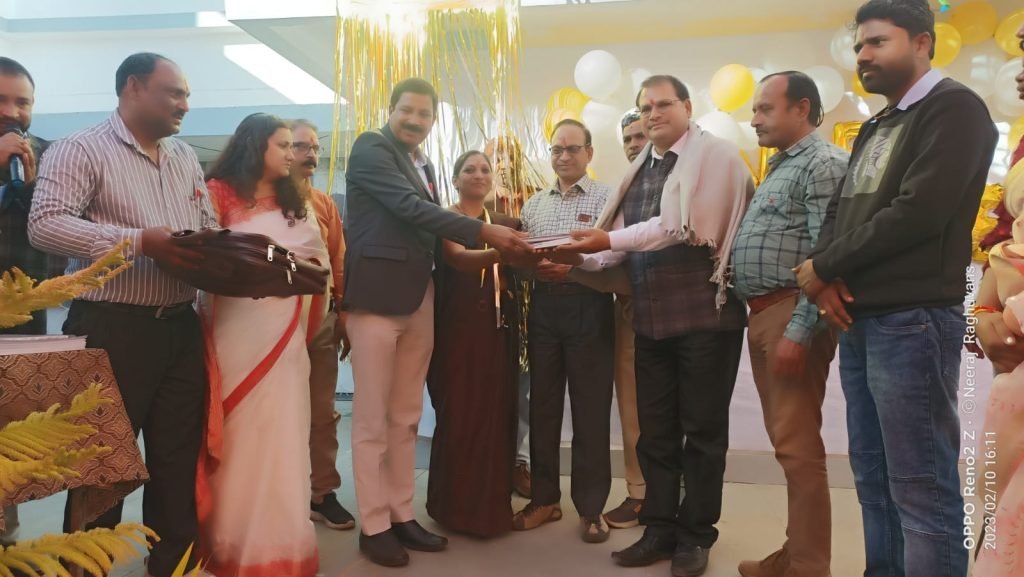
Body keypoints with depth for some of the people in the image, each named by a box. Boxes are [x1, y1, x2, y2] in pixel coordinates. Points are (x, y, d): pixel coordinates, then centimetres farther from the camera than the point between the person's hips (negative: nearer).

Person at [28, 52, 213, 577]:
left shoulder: (186, 159, 16)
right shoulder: (83, 150, -5)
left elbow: (209, 228, 18)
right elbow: (44, 224, -17)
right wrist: (140, 242, -23)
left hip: (181, 328, 6)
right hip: (112, 330, -6)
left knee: (180, 460, 13)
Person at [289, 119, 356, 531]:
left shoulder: (326, 204, 13)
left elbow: (339, 263, 12)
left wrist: (344, 317, 8)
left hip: (324, 315, 4)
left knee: (323, 410, 9)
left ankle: (323, 493, 19)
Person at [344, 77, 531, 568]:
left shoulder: (424, 165, 19)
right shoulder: (370, 147, -3)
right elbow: (408, 207, -16)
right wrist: (483, 231, -19)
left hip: (419, 298, 7)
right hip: (377, 295, -7)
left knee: (405, 418, 11)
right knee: (373, 418, 1)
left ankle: (402, 516, 21)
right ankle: (374, 526, 11)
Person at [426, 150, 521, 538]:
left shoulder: (506, 224, 17)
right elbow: (458, 258, -21)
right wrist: (500, 252, -38)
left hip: (500, 327, 5)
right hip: (459, 326, -5)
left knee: (497, 413, 7)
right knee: (460, 414, -2)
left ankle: (492, 506, 19)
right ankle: (457, 507, 13)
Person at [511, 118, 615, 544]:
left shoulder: (607, 198, 0)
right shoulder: (533, 204, 15)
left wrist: (575, 269, -22)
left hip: (589, 307, -4)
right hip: (543, 307, 5)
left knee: (590, 407, 2)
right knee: (543, 402, 10)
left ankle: (591, 506, 15)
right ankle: (545, 497, 24)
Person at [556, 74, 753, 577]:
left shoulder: (713, 155, -5)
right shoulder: (639, 169, 14)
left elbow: (682, 226, -17)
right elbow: (623, 243, 9)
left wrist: (609, 238, -18)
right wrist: (584, 259, -8)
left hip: (704, 313, -6)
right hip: (652, 316, 6)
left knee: (702, 429, 5)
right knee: (654, 429, 12)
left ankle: (695, 535, 19)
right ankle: (660, 529, 25)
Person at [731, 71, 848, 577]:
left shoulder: (824, 164, -9)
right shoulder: (780, 168, 22)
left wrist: (799, 331, -22)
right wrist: (763, 322, 14)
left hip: (790, 316, -10)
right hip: (762, 315, 10)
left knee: (797, 444, -6)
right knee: (784, 440, 14)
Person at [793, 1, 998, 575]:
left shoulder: (954, 108, -4)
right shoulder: (875, 129, 22)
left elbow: (918, 212, -17)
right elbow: (839, 212, 17)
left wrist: (821, 267, -8)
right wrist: (827, 279, -4)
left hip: (913, 321, -8)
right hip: (859, 321, 8)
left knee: (921, 488, -3)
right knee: (874, 476, 13)